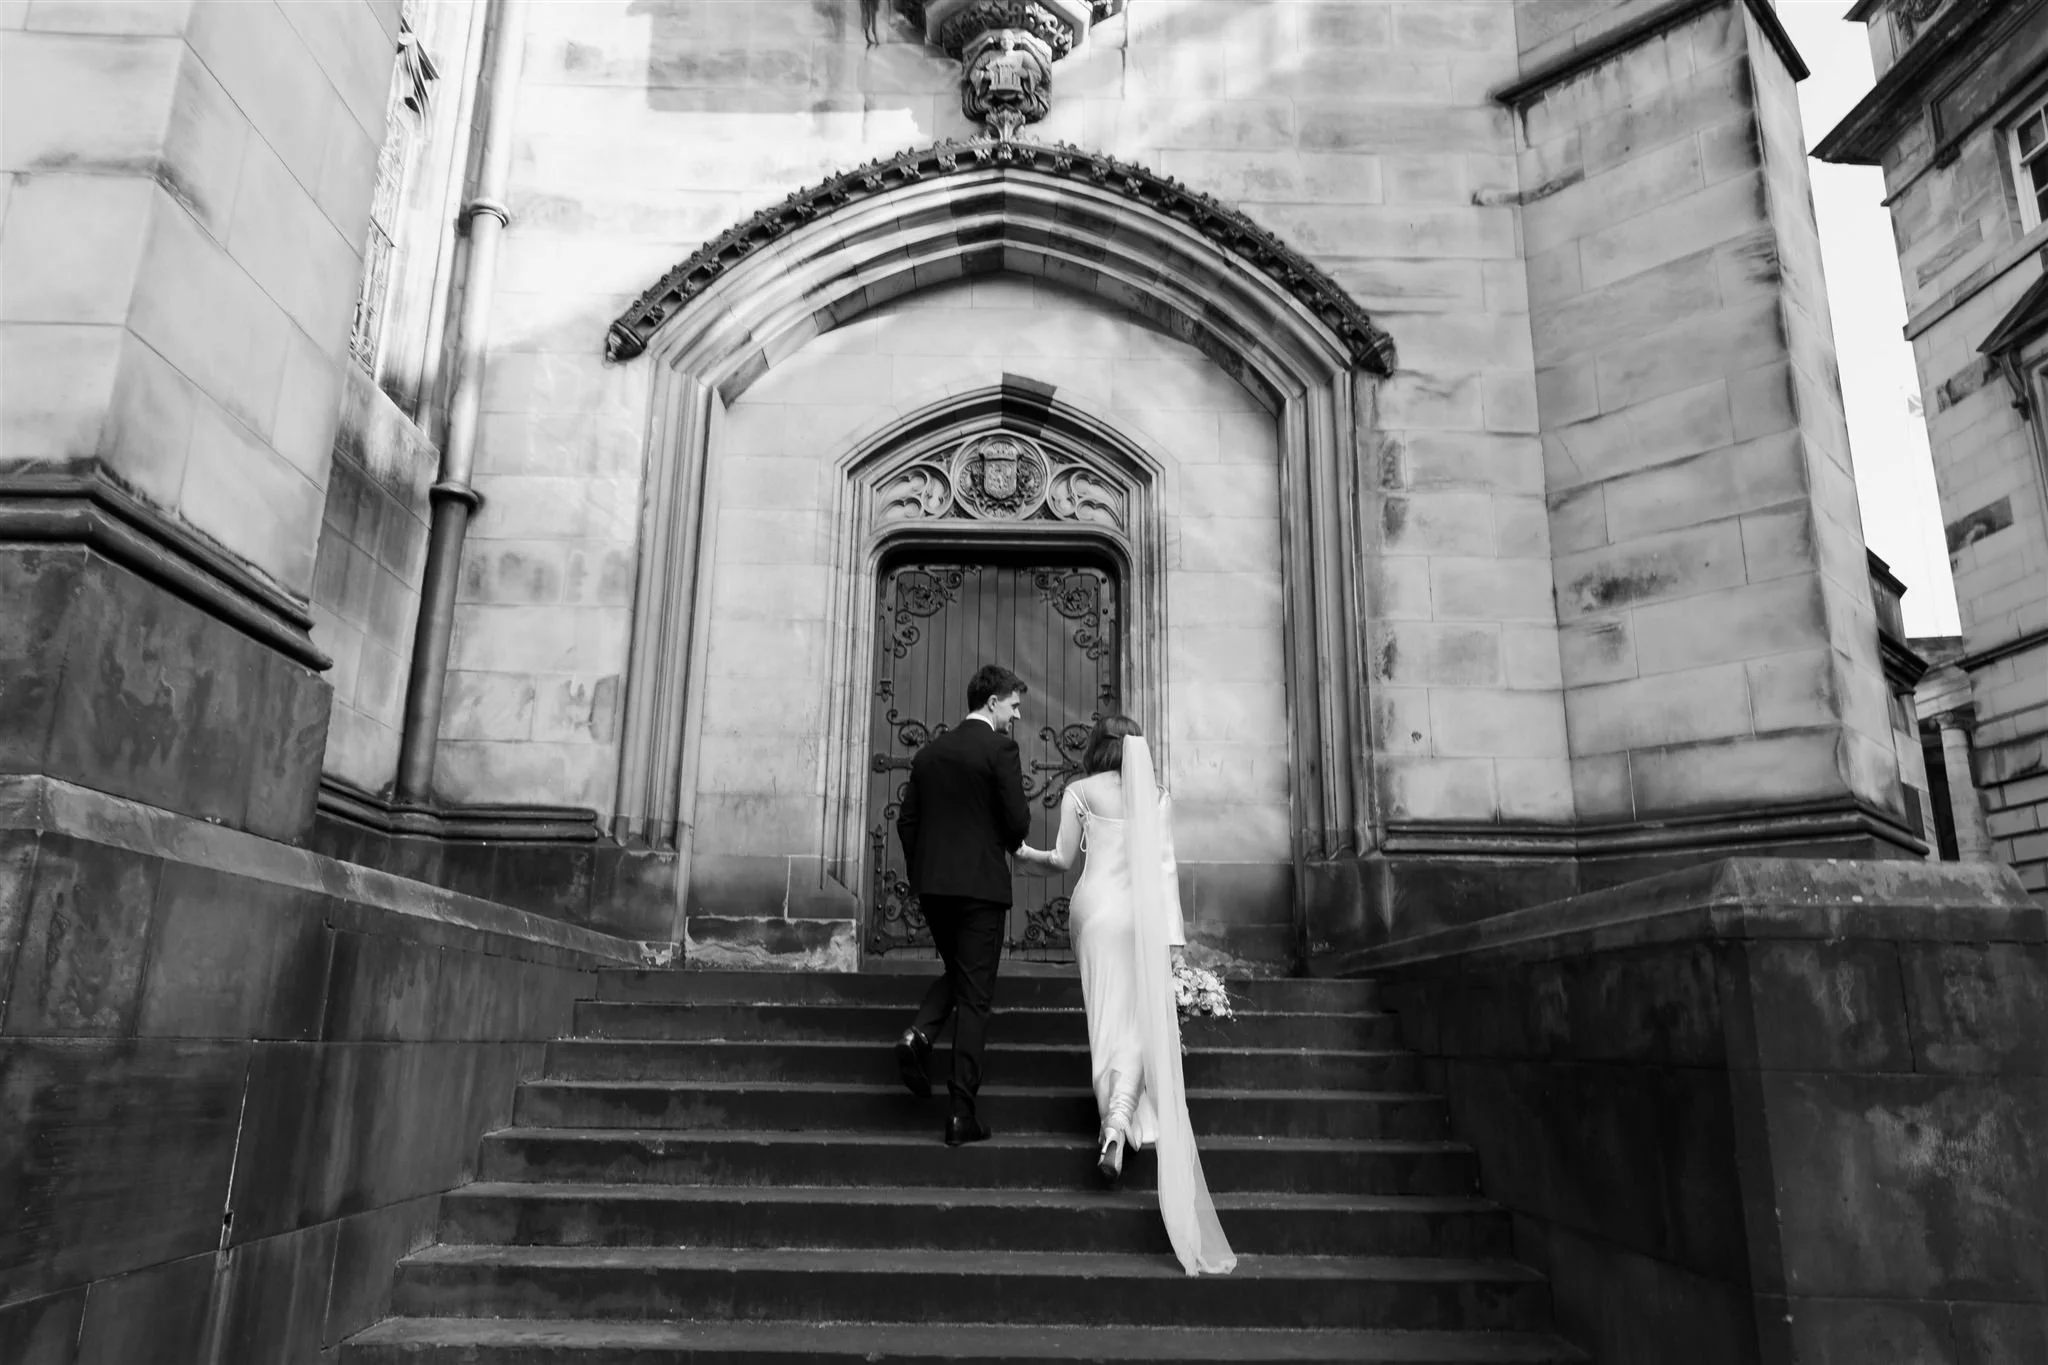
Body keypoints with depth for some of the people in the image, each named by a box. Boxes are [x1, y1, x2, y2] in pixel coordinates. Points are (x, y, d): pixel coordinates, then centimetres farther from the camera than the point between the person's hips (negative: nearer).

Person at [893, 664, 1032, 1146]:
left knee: (955, 973, 24)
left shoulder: (929, 752, 11)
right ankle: (962, 1113, 2)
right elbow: (1017, 821, -12)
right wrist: (1010, 845, 10)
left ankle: (918, 1034, -3)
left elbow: (906, 821, 11)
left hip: (931, 884, 5)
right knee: (975, 994, 1)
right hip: (981, 882, -5)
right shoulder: (1000, 749, -7)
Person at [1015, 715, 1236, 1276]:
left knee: (1107, 1018, 10)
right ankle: (1120, 1120, -18)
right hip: (1144, 913, 1)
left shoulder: (1081, 791, 5)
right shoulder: (1156, 795, 9)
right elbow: (1166, 867, 4)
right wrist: (1174, 934, 4)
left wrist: (1022, 852, 26)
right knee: (1141, 1020, 1)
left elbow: (1062, 860, 7)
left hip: (1096, 908, 0)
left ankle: (1114, 1121, 14)